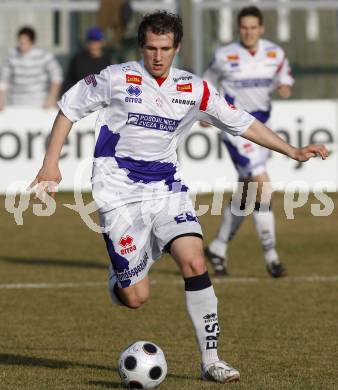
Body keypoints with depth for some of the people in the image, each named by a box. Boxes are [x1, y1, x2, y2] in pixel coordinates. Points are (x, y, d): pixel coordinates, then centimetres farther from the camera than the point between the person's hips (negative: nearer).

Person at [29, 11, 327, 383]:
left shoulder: (194, 89, 2)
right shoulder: (118, 78, -7)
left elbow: (242, 123, 9)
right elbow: (69, 106, 4)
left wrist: (293, 151, 4)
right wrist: (51, 161, -1)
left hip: (166, 189, 3)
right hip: (119, 195, -3)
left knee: (194, 262, -20)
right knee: (136, 297, -6)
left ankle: (210, 359, -10)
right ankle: (118, 278, 33)